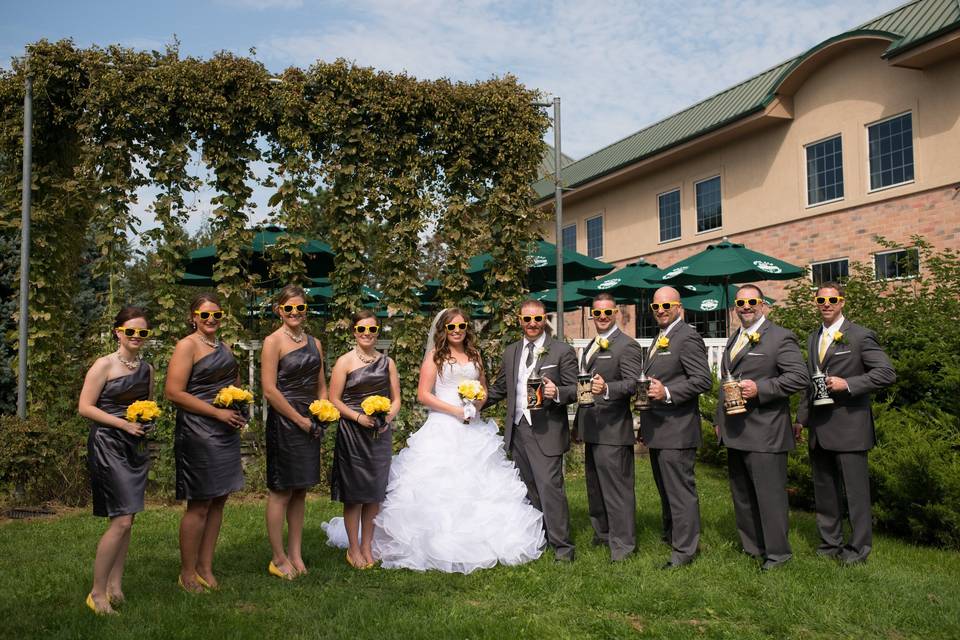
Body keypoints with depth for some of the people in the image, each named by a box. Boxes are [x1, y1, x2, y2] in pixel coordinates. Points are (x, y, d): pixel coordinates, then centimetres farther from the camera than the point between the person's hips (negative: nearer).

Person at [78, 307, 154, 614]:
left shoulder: (147, 368, 11)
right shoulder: (104, 365, -7)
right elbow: (85, 407, -10)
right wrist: (124, 423, -18)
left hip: (136, 446, 7)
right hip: (108, 444, -7)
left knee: (126, 519, 10)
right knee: (122, 520, -12)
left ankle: (115, 584, 20)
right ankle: (97, 592, 1)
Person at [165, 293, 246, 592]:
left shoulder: (223, 347, 15)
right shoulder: (187, 346, -8)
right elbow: (174, 392, -16)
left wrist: (240, 409, 7)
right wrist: (218, 412, -17)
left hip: (227, 432, 8)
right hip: (197, 432, -8)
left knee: (218, 501, 11)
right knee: (199, 505, -1)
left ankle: (205, 568, 22)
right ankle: (187, 573, 13)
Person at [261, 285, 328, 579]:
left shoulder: (315, 343, 12)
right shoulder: (273, 341, -7)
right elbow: (269, 390, -14)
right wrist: (300, 419, -13)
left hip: (310, 423, 6)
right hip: (284, 422, -6)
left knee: (300, 491, 12)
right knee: (281, 491, 1)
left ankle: (295, 554, 22)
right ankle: (278, 559, 12)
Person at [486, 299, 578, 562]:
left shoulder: (562, 351, -2)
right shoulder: (510, 353, 13)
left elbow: (574, 389, -5)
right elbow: (499, 388, 17)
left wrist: (557, 393, -25)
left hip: (546, 431, -5)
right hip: (517, 430, 5)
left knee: (549, 486, -9)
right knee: (528, 489, 13)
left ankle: (561, 545, 3)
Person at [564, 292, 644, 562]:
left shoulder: (627, 345, -10)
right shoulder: (590, 347, 18)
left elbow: (633, 383, -21)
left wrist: (607, 389, -39)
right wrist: (580, 423, 20)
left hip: (613, 430, -9)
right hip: (591, 429, 9)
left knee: (617, 486, -3)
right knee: (595, 486, 19)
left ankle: (623, 542, 7)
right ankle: (602, 534, 33)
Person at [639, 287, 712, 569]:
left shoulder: (688, 338, -12)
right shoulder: (660, 339, 18)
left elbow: (703, 380, -19)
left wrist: (667, 393, -26)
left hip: (677, 431, -10)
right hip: (657, 430, 10)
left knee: (680, 490, -3)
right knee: (665, 489, 21)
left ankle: (684, 550, 5)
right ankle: (671, 535, 35)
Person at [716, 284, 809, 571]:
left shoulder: (780, 337, -7)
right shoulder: (733, 340, 18)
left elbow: (800, 377, -15)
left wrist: (759, 388, -21)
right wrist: (720, 419, 20)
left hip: (764, 434, -8)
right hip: (734, 434, 8)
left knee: (769, 495, -1)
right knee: (742, 495, 15)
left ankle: (777, 551, 12)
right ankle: (752, 546, 28)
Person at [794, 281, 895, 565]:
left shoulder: (861, 336, -6)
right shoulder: (813, 338, 14)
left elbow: (887, 373, -12)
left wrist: (847, 384, -20)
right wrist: (802, 417, 16)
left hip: (848, 427, -7)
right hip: (819, 429, 7)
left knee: (855, 489, 1)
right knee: (824, 489, 14)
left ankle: (859, 546, 15)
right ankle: (830, 542, 27)